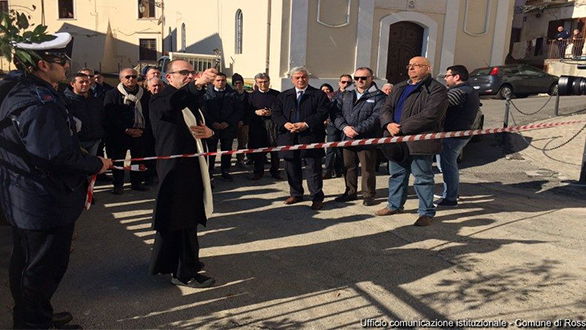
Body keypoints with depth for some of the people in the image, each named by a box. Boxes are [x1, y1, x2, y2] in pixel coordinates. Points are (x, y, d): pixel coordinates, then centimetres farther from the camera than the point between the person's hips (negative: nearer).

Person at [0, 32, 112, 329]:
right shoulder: (41, 103, -25)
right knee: (46, 266, 6)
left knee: (25, 261, 23)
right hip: (45, 202, -11)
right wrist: (97, 164, -15)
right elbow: (57, 155, -30)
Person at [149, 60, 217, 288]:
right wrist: (198, 85, -50)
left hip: (194, 167, 9)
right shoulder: (160, 101, -11)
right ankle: (184, 273, 7)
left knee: (188, 218, 19)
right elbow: (170, 103, -35)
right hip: (175, 169, -9)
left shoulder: (192, 101, 18)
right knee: (180, 221, -4)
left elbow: (203, 126, 22)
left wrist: (209, 132, -3)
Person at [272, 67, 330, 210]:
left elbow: (323, 113, -7)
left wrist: (306, 124, -17)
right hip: (289, 138, 4)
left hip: (310, 138, -4)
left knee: (313, 168, -2)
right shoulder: (283, 96, 15)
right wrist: (285, 124, -11)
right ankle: (295, 194, 25)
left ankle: (317, 198, 5)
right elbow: (276, 113, 8)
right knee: (292, 168, 11)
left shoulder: (319, 95, 3)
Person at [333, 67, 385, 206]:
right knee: (348, 167, 13)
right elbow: (336, 113, 5)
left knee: (367, 169, 2)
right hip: (347, 138, 5)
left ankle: (368, 195, 15)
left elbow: (376, 117, -13)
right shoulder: (345, 96, 14)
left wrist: (357, 129, -19)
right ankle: (350, 192, 28)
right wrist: (344, 127, -14)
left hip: (367, 139, -5)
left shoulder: (379, 97, -2)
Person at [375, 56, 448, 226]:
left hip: (420, 143, -7)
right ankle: (395, 205, 34)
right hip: (397, 141, 7)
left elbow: (429, 116, -19)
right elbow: (386, 108, 13)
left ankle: (427, 213, 12)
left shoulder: (436, 90, -7)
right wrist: (388, 124, -10)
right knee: (397, 174, 18)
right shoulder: (399, 88, 19)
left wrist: (402, 128, -19)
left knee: (423, 178, 1)